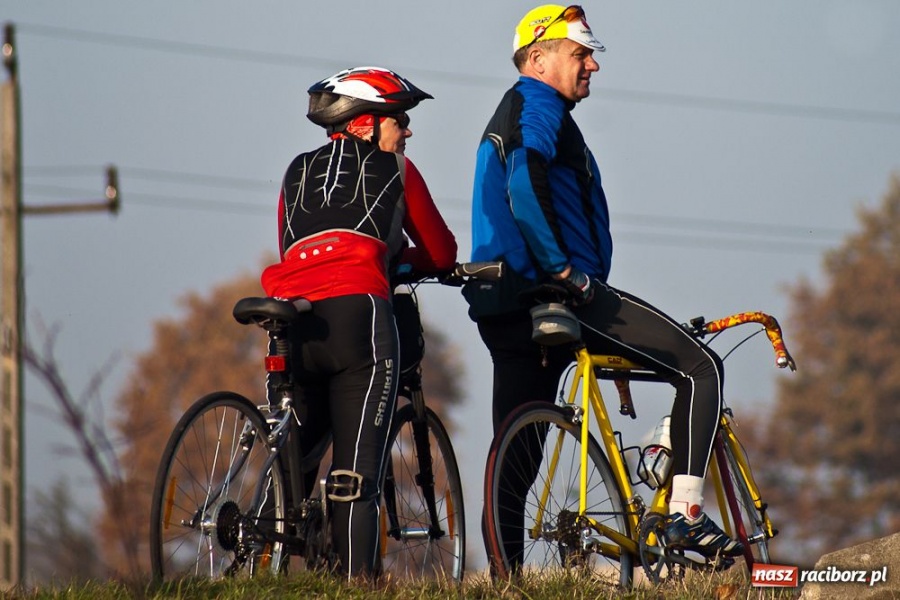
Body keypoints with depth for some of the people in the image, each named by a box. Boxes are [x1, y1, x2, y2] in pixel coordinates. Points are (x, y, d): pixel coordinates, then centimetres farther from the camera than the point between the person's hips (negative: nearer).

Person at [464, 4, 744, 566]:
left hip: (506, 309, 10)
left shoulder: (507, 118, 27)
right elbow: (526, 188, -24)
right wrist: (564, 269, -22)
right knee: (701, 368, -7)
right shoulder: (538, 106, -6)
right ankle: (686, 515, -15)